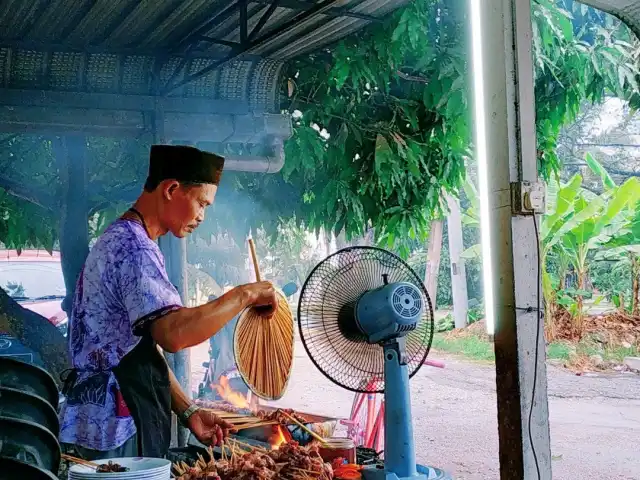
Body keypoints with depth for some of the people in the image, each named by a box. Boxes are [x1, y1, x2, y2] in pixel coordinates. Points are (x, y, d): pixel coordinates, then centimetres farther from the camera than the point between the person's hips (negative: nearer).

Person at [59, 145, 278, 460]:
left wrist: (188, 412, 12)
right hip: (117, 432, -10)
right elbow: (174, 334, -32)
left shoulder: (120, 240, 16)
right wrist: (244, 295, -20)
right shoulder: (133, 247, -17)